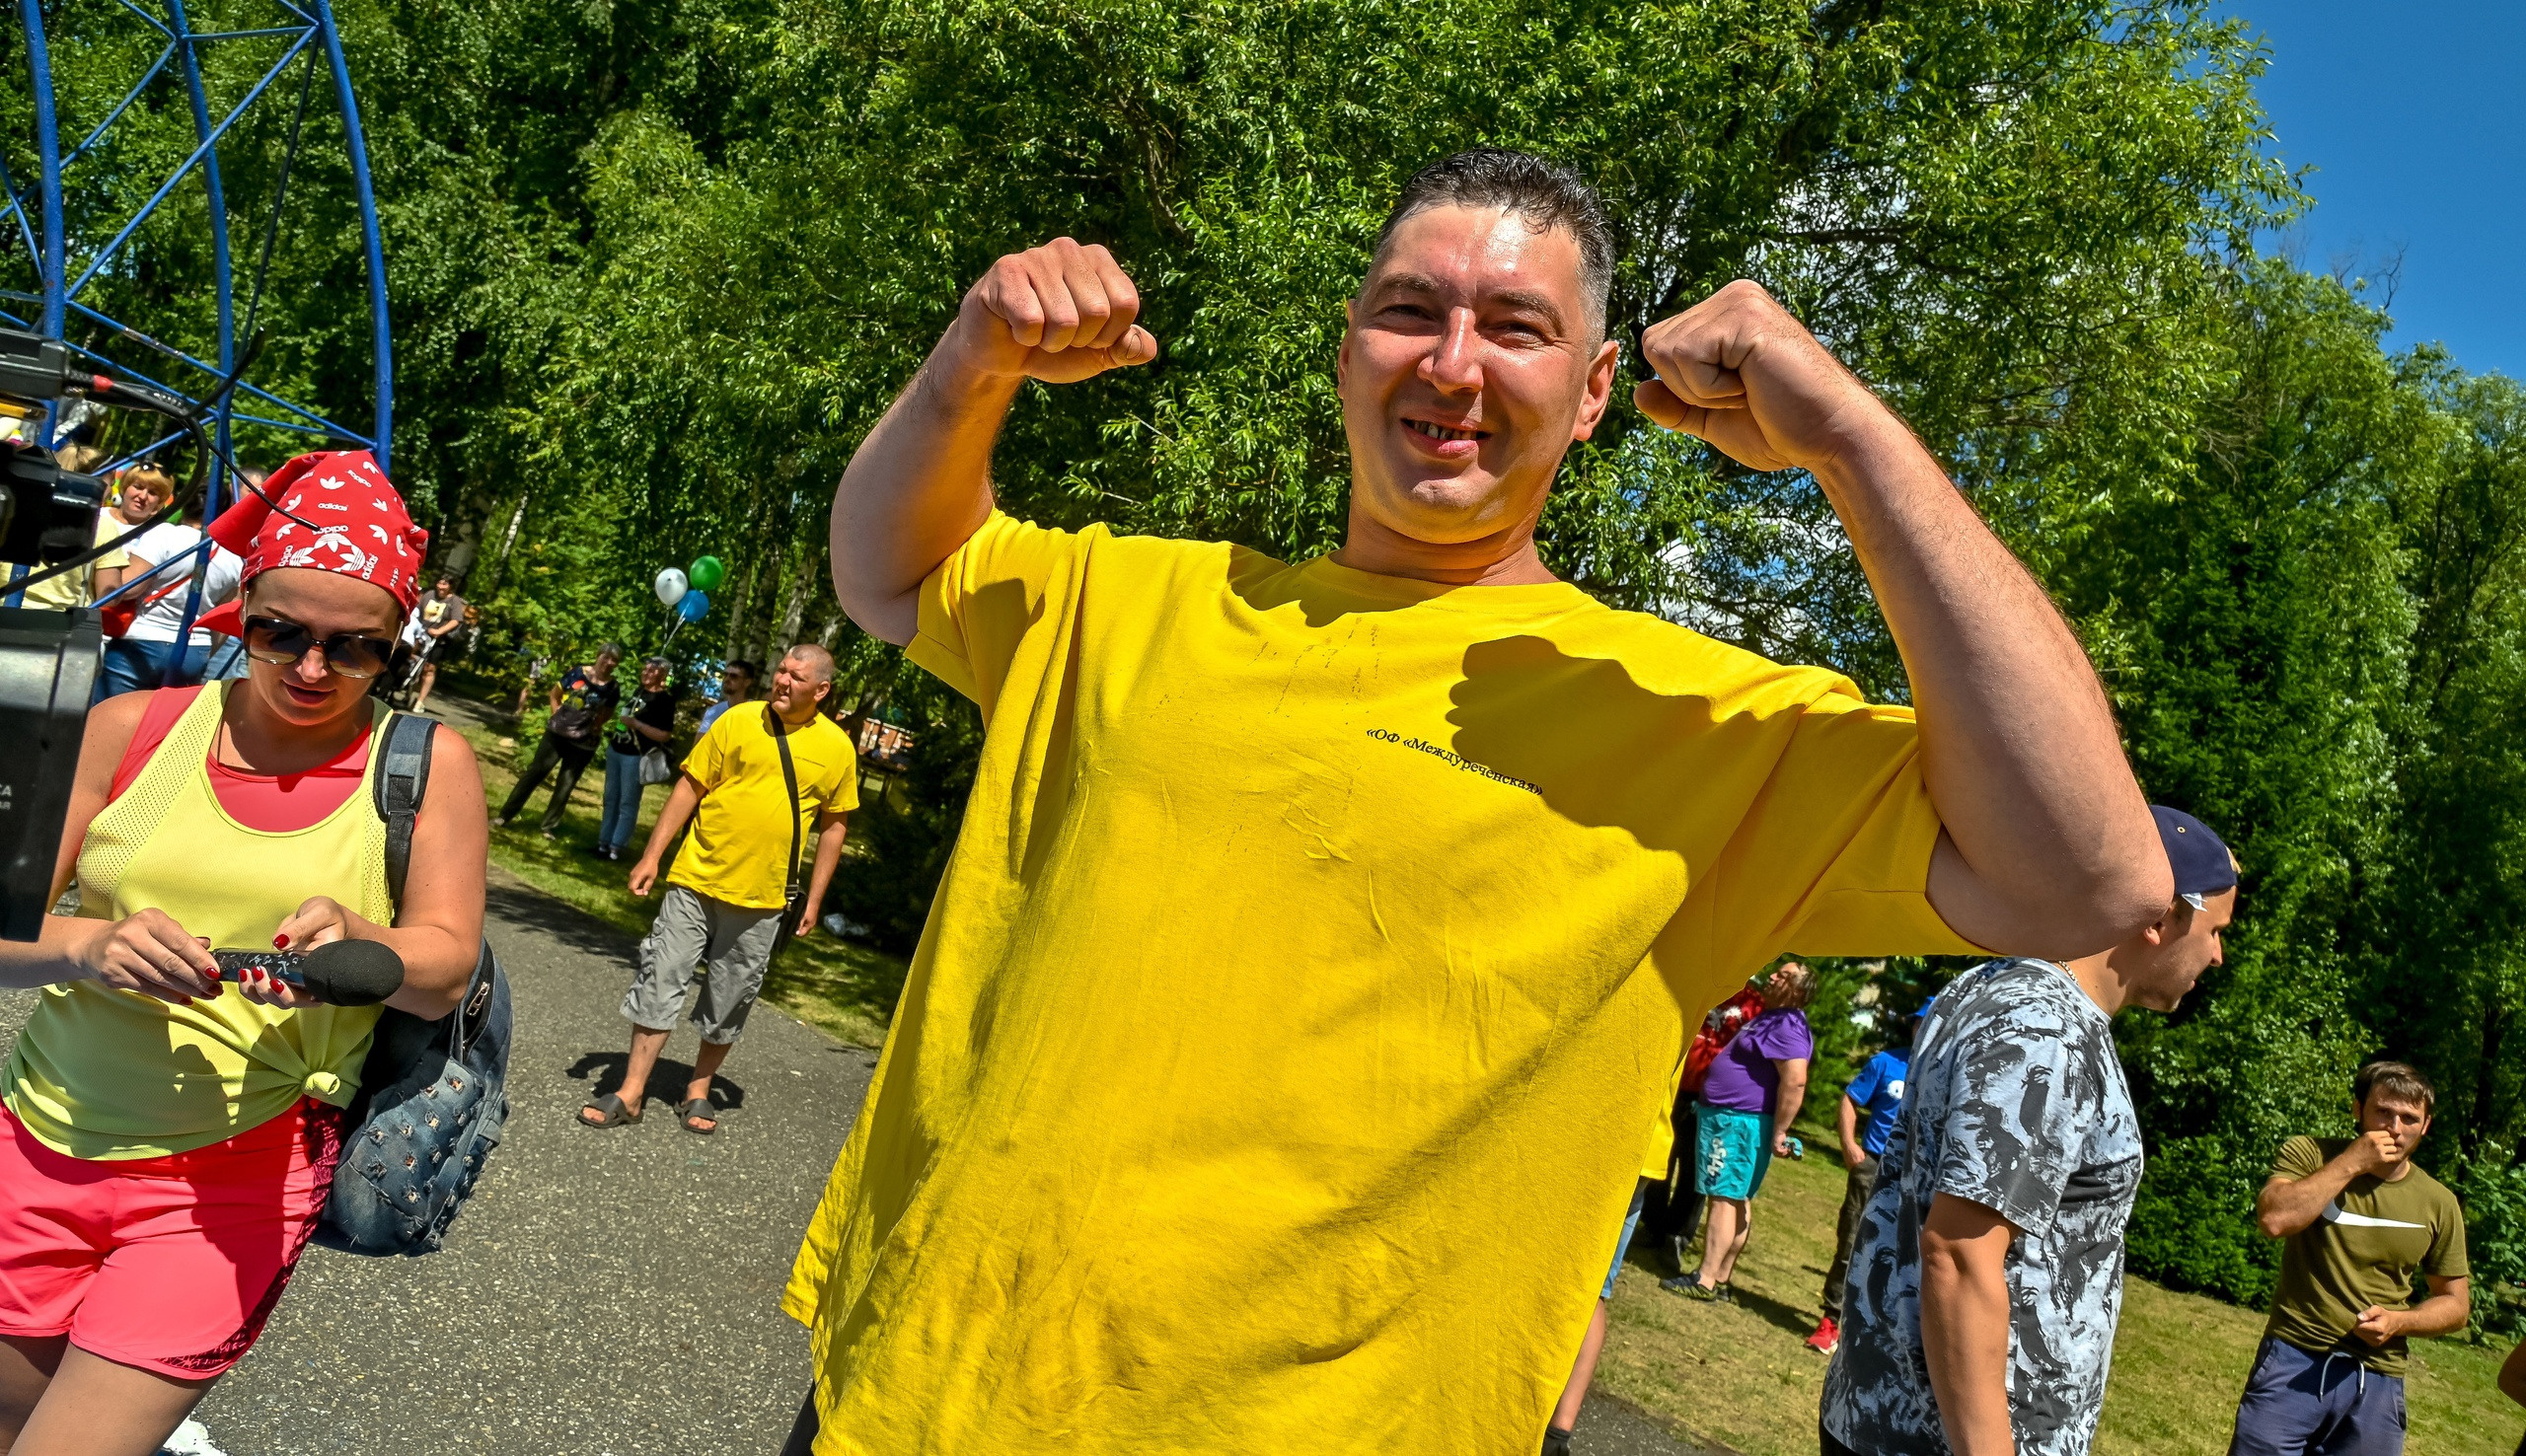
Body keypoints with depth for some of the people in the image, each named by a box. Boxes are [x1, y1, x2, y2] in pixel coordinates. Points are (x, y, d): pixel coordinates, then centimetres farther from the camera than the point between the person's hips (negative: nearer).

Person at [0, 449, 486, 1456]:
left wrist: (354, 942, -26)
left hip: (237, 1176, -3)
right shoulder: (129, 728, 0)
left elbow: (446, 970, -6)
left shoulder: (428, 766, -4)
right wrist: (90, 945, -22)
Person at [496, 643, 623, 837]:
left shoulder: (613, 689, -4)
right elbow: (555, 694, 7)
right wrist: (558, 716, -1)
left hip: (583, 743, 1)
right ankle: (506, 814, 10)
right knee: (535, 772, 3)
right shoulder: (577, 673, -5)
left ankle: (549, 825, 20)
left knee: (565, 785, 8)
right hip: (557, 733, 0)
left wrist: (593, 726, 0)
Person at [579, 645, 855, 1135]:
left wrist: (813, 899, 6)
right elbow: (689, 788, 1)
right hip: (697, 880, 0)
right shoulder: (738, 722, -3)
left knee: (729, 1001, 10)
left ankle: (699, 1090, 27)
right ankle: (630, 1093, 10)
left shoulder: (837, 749, -1)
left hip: (761, 900, 0)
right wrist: (652, 855, -4)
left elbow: (833, 825, 7)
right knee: (659, 981, 1)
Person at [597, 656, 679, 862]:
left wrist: (636, 724, -23)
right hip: (615, 750, 8)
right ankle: (604, 842, 22)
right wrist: (613, 734, 18)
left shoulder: (665, 700, -13)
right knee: (611, 799, 14)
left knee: (627, 803, -2)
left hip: (636, 757, -8)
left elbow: (665, 735, -20)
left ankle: (616, 848, 2)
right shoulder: (640, 691, 11)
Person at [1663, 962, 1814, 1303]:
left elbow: (1795, 1082, -27)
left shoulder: (1788, 1025, -17)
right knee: (1737, 1200, 11)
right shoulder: (1771, 1017, 17)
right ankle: (1720, 1280, 15)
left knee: (1724, 1198, -10)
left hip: (1738, 1121, -11)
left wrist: (1779, 1132, -26)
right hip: (1728, 1117, 11)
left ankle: (1706, 1281, -11)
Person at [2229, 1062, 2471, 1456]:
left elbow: (2455, 1303, 13)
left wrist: (2398, 1321, -8)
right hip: (2294, 1360, -3)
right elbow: (2273, 1219, -21)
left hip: (2377, 1380, 3)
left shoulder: (2439, 1204, 5)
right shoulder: (2309, 1155, -3)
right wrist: (2351, 1163, -18)